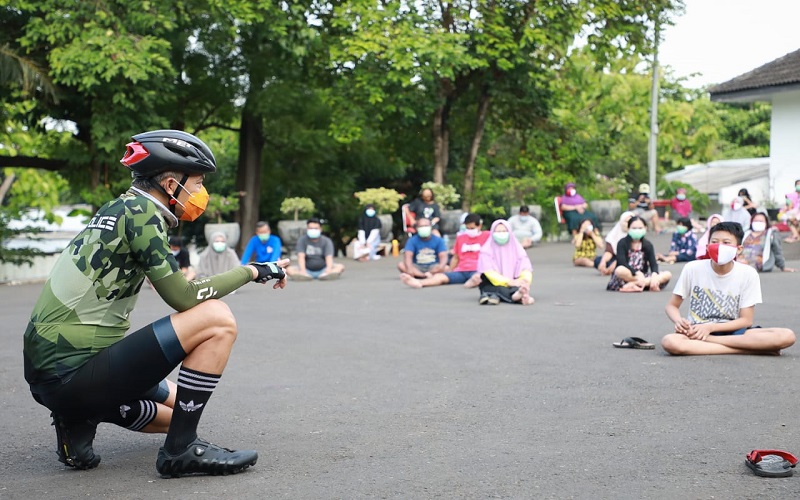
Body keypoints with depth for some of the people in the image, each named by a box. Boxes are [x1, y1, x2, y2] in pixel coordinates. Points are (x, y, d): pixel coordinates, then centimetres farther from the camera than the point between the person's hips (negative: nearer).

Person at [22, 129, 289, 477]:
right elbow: (183, 297, -14)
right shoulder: (140, 210, -11)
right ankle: (181, 450, -11)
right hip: (71, 372, -10)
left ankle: (79, 419, 11)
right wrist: (252, 271, -3)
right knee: (216, 319, -16)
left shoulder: (117, 210, 16)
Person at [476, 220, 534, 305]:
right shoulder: (487, 251, 1)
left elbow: (526, 269, -5)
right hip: (493, 286, -2)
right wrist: (508, 281, -28)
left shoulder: (517, 249, 8)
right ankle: (517, 295, -67)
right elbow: (489, 272, -12)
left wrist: (525, 280, -30)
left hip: (514, 285, 2)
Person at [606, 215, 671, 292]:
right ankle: (647, 283, -33)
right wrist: (638, 273, -34)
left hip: (643, 276, 5)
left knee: (667, 274, -17)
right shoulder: (622, 243, -6)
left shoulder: (647, 245, 5)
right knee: (620, 270, -37)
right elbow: (622, 263, -19)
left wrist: (654, 275, -30)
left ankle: (633, 285, -31)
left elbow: (653, 264, -7)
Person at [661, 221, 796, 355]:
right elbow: (672, 306, 2)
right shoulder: (692, 269, -6)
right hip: (697, 331, 0)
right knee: (669, 342, -37)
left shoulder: (748, 274, -5)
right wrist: (679, 321, -21)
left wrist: (710, 327, -17)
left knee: (786, 336, -24)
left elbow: (746, 320, -4)